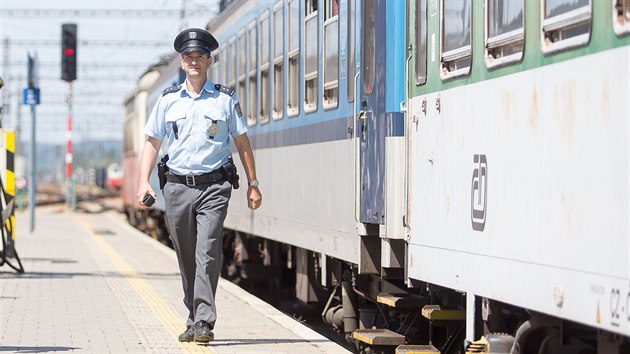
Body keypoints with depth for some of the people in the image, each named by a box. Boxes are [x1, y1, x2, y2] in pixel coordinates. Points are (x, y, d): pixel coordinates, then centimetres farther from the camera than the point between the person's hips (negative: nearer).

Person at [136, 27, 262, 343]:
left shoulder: (225, 99, 5)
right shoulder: (168, 100, 9)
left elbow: (242, 142, 10)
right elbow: (152, 142, 11)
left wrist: (253, 184, 5)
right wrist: (143, 183, 0)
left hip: (213, 187, -3)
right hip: (177, 187, 3)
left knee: (207, 253, -15)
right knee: (186, 258, 9)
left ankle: (203, 323, -19)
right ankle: (194, 319, 20)